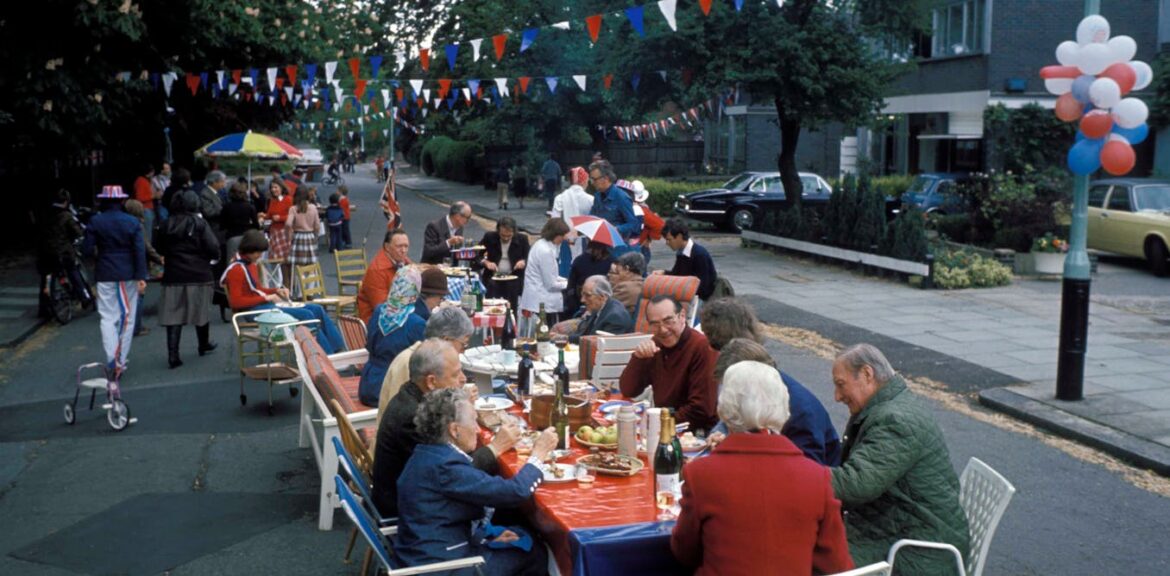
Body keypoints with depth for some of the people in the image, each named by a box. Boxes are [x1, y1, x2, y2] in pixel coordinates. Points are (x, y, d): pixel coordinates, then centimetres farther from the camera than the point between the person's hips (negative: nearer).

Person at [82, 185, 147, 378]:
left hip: (105, 275, 0)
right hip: (128, 275, 0)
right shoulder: (132, 222, -3)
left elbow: (87, 249, -6)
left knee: (108, 318, 3)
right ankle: (121, 360, 15)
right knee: (127, 317, 10)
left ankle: (112, 360, -13)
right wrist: (141, 277, -8)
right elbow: (140, 251, -8)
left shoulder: (95, 222, -5)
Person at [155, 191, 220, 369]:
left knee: (173, 314, 0)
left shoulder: (167, 225, 5)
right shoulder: (200, 224, -7)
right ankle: (204, 345, 33)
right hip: (199, 274, -2)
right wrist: (214, 256, 6)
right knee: (200, 310, 15)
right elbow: (213, 249, -14)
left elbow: (160, 249, 14)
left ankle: (173, 355, -8)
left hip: (173, 275, 2)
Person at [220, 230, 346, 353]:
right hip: (253, 310, -9)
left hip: (263, 303, 9)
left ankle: (339, 348, -4)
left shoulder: (250, 264, 15)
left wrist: (276, 291, 4)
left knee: (316, 309, -2)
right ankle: (329, 355, -16)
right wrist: (266, 298, -19)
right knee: (306, 315, -22)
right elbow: (236, 302, -19)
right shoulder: (235, 270, -12)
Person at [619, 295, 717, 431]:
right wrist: (638, 358, -10)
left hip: (697, 433, -7)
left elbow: (701, 410, -20)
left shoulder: (701, 347, -18)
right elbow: (628, 391, 5)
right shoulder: (655, 344, 5)